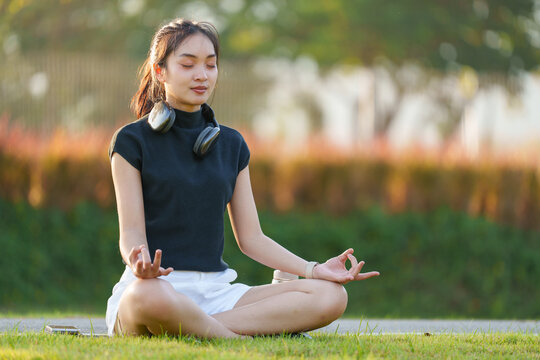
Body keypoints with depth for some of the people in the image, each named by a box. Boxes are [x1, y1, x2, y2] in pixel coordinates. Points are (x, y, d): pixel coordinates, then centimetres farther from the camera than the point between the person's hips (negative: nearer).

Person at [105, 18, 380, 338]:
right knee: (151, 298, -45)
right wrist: (140, 265, -30)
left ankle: (188, 329, -26)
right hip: (158, 283, -6)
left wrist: (314, 270, 0)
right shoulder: (132, 141, 4)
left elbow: (251, 238, 16)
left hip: (215, 289, 6)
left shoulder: (232, 144, 19)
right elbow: (132, 233, -5)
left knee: (331, 296, -18)